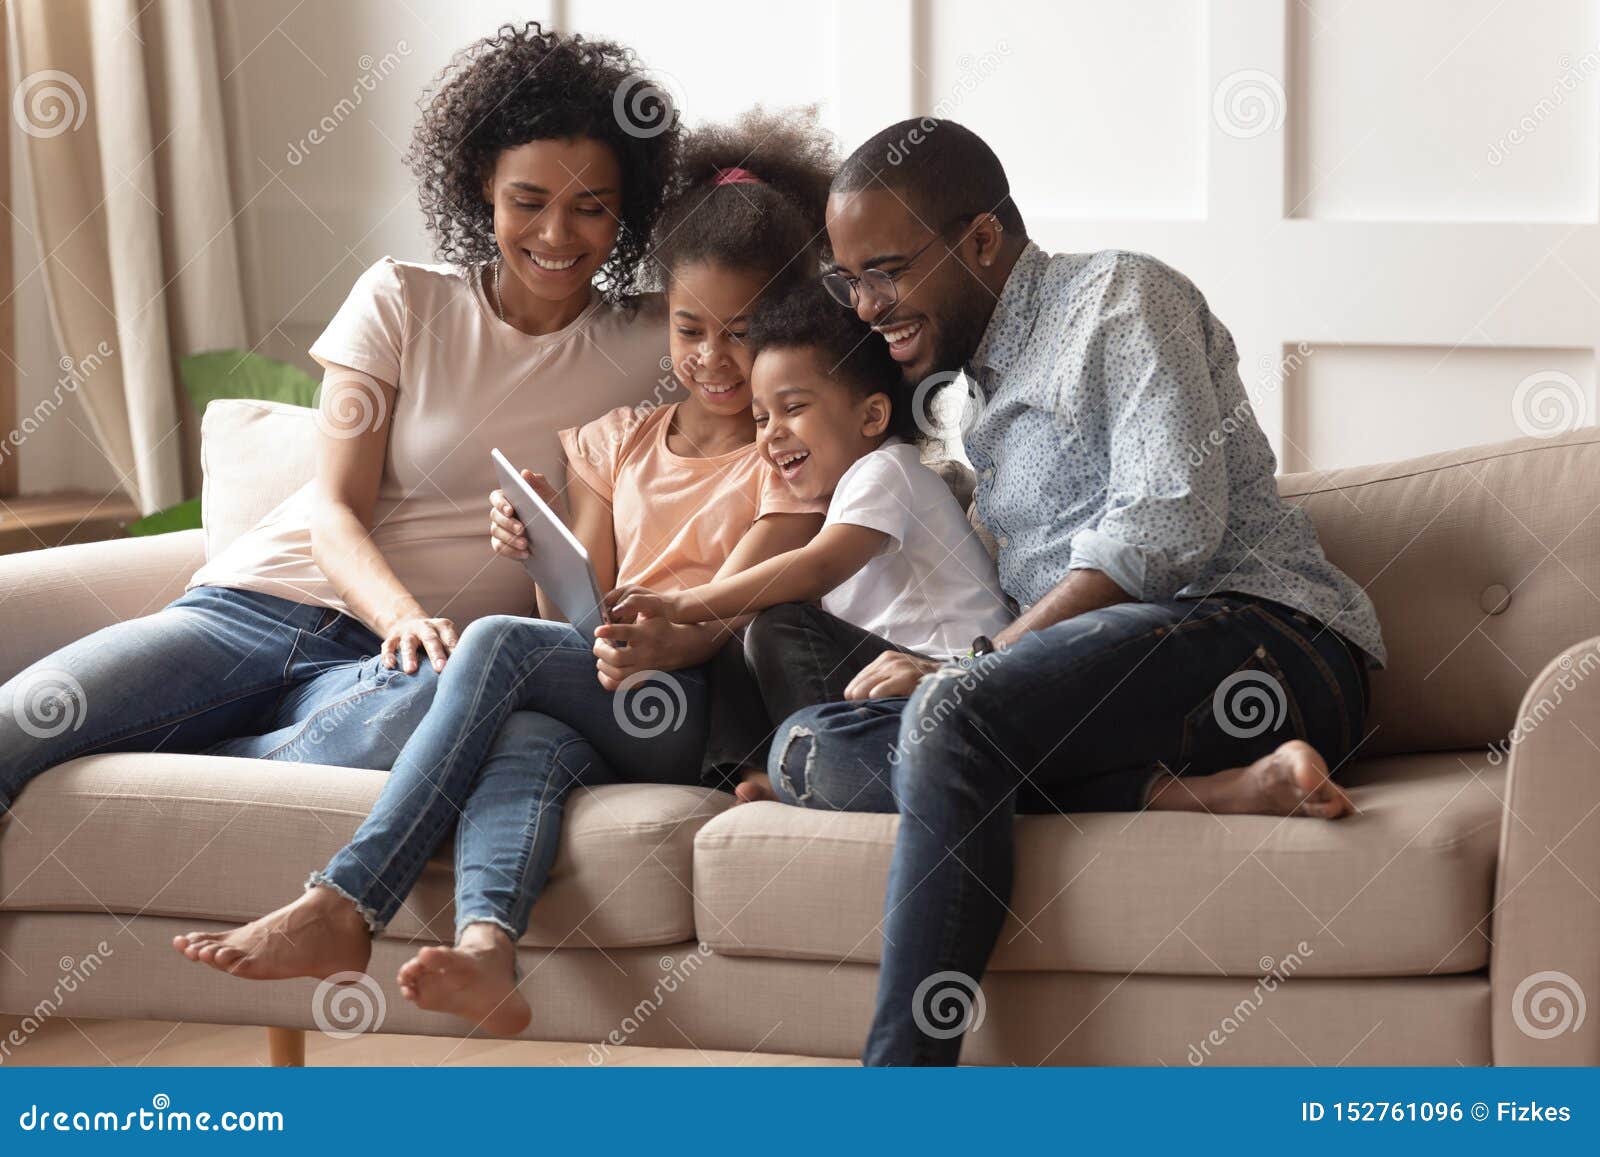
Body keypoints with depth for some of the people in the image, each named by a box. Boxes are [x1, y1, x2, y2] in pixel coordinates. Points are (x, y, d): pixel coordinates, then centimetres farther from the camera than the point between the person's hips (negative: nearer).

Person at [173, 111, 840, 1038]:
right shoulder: (618, 443, 23)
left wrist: (663, 643, -31)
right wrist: (540, 547, -8)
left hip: (704, 715, -4)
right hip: (603, 699, 4)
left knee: (500, 642, -28)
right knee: (526, 744, -34)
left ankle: (345, 906, -34)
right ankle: (485, 949, -61)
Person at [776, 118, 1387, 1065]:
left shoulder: (1118, 296, 4)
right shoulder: (971, 391, 29)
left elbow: (1171, 524, -12)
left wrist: (973, 665, -14)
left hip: (1261, 639, -8)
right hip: (1088, 683, 8)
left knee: (954, 715, -34)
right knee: (810, 747, -14)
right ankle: (1190, 792, -26)